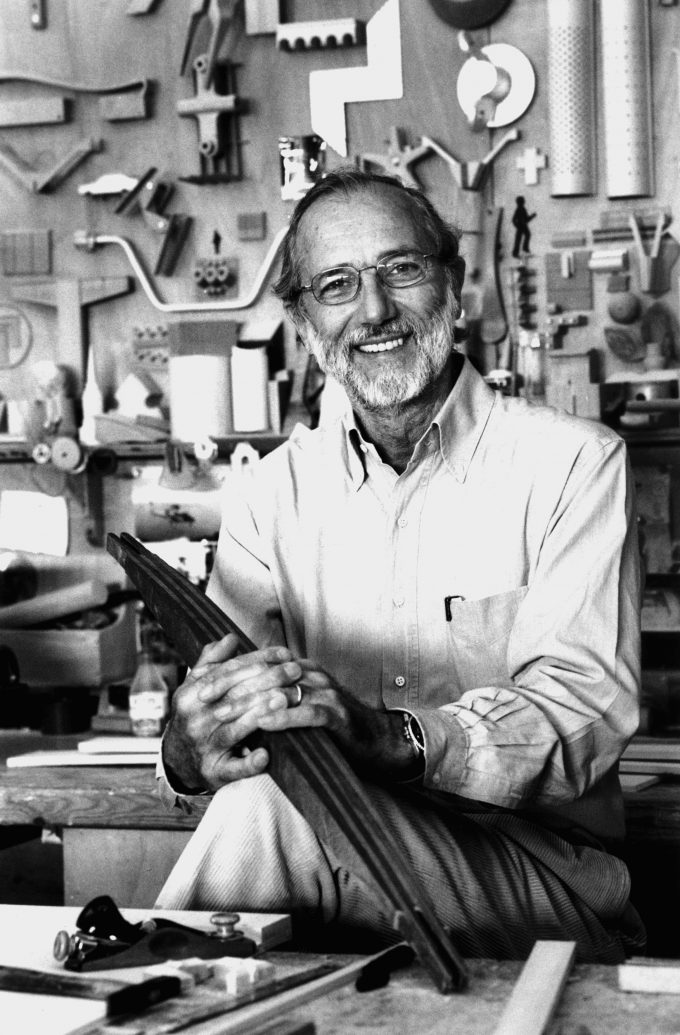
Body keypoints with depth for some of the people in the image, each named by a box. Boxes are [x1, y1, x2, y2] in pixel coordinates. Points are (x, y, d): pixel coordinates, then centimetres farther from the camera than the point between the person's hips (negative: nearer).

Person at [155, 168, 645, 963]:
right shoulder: (273, 494, 10)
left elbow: (586, 711, -15)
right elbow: (213, 710, -1)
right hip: (350, 872, 3)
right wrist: (189, 756, -27)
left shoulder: (573, 464, -2)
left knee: (274, 797, -27)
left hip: (543, 879, -3)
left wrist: (399, 737, -34)